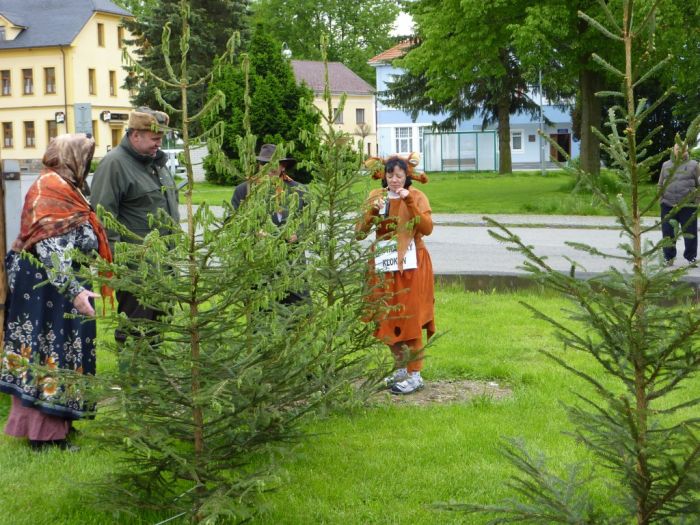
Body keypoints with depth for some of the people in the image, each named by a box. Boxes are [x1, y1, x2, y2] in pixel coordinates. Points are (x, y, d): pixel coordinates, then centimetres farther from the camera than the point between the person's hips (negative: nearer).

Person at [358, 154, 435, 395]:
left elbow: (427, 228, -17)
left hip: (411, 265, -4)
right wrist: (372, 211, -18)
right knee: (389, 319, 10)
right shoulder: (376, 196, 6)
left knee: (410, 318, -5)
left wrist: (409, 202, -23)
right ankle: (401, 369, 24)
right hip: (385, 265, 4)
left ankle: (415, 375, 0)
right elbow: (362, 231, -1)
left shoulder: (416, 196, -4)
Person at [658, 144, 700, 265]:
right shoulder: (666, 165, 10)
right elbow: (660, 184, 16)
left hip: (688, 206, -2)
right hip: (668, 205, 2)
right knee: (668, 233, 6)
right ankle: (669, 257, 18)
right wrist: (661, 198, 8)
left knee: (690, 233, 3)